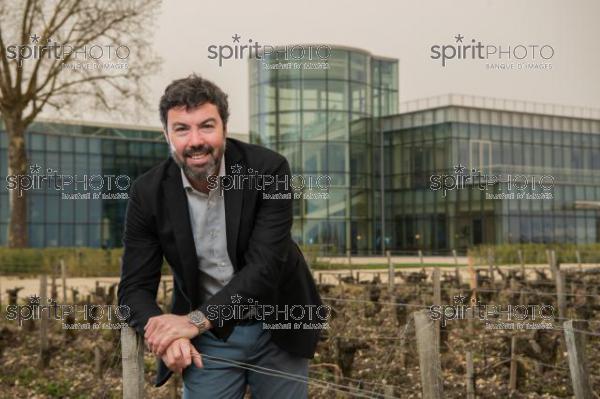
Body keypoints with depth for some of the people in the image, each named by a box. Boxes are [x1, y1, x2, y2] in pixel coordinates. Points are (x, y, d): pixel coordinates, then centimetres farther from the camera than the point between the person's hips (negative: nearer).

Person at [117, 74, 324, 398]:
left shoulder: (268, 169, -18)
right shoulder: (148, 192, -11)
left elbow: (265, 266, -24)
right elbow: (135, 287, -9)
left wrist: (197, 319, -33)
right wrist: (166, 334, -29)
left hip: (278, 328, -1)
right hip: (207, 339, 1)